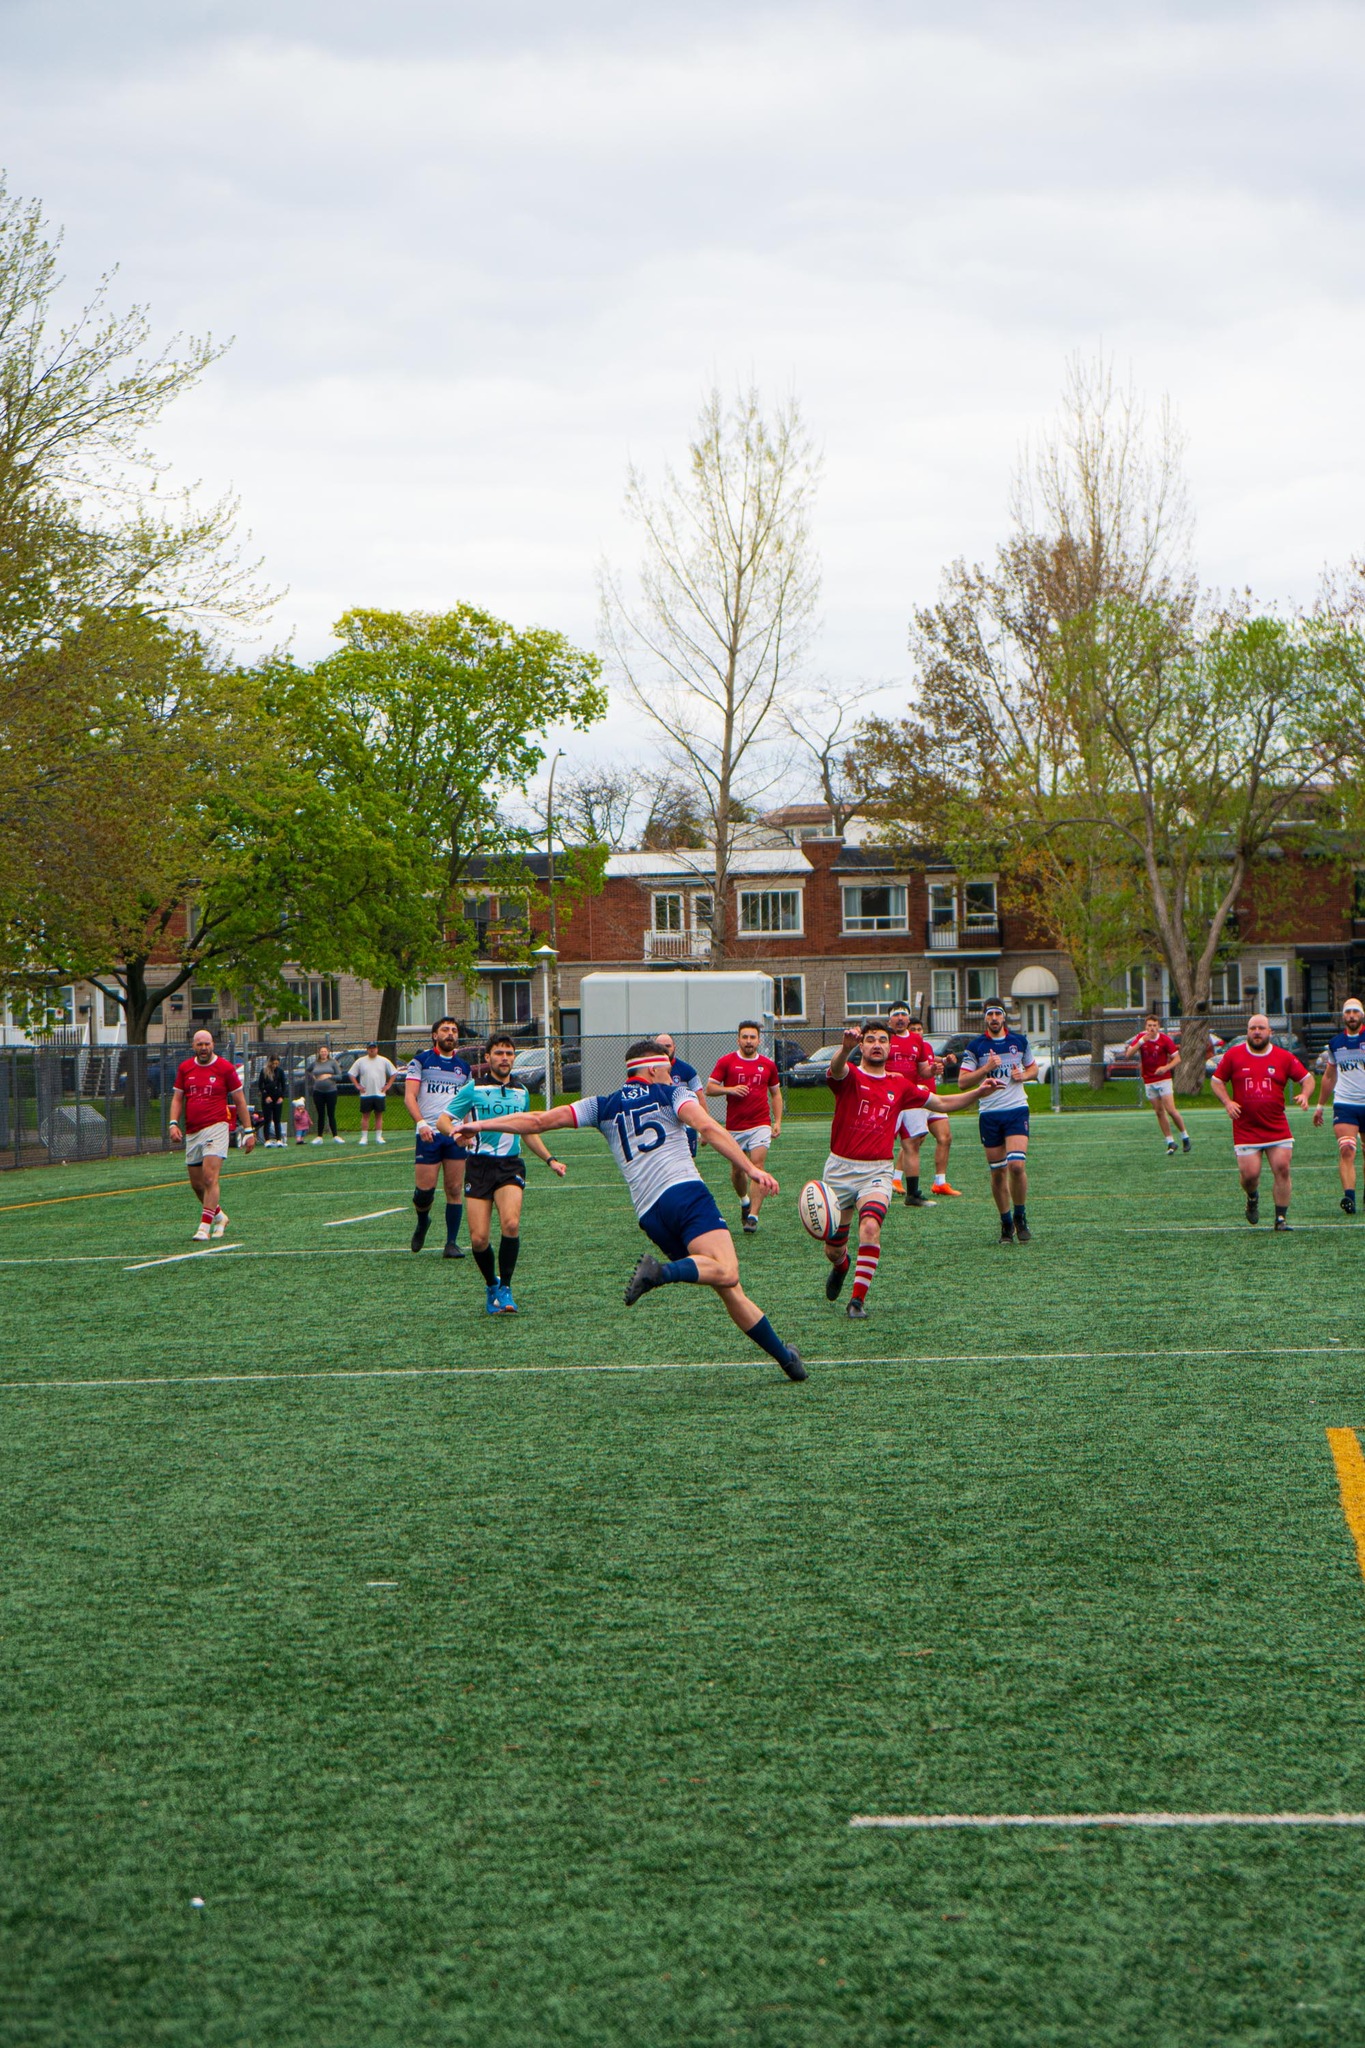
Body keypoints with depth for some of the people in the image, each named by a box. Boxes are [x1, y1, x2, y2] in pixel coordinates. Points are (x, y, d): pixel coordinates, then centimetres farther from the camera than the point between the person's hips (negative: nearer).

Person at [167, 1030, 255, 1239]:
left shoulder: (225, 1068, -1)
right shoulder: (184, 1068, 10)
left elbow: (240, 1101, 4)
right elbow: (177, 1098, 14)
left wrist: (248, 1131, 2)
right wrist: (174, 1124, -2)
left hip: (216, 1128, -5)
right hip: (192, 1133, 5)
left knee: (210, 1178, -16)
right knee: (196, 1183, 10)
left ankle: (205, 1227, -16)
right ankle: (219, 1216, 32)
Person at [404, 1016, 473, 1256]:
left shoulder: (464, 1067, 17)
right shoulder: (421, 1061, 4)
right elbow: (409, 1096, -4)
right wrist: (421, 1123, -18)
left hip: (456, 1135, 3)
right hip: (429, 1134, -3)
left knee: (455, 1189, -2)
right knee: (424, 1189, -7)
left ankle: (452, 1243, 5)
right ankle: (422, 1223, 24)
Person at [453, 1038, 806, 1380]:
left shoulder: (603, 1107, 21)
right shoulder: (671, 1093, 12)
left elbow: (539, 1120, 17)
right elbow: (707, 1128, -6)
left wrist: (482, 1124, 27)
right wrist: (751, 1168, -13)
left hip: (650, 1215, 5)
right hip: (686, 1192, -5)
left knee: (730, 1290, 9)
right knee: (727, 1272, -24)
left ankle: (782, 1354, 7)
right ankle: (662, 1272, -43)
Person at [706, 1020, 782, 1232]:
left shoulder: (767, 1065, 7)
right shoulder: (726, 1061, 0)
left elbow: (776, 1094, 16)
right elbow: (710, 1088, 0)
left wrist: (778, 1122, 6)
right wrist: (730, 1089, -18)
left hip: (760, 1124, 0)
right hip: (735, 1125, 0)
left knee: (757, 1166, -14)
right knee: (737, 1169, 10)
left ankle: (753, 1216, -16)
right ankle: (744, 1201, 40)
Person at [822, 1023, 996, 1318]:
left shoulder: (900, 1086, 10)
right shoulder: (850, 1076, -3)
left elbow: (942, 1104, 20)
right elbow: (837, 1069, -29)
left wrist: (978, 1091, 6)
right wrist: (846, 1048, -52)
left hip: (877, 1172, 1)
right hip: (840, 1169, -1)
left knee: (870, 1227, -28)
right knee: (833, 1248, 8)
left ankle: (858, 1299, -22)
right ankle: (841, 1265, 46)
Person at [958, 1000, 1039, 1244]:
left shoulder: (1019, 1041, 7)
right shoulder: (976, 1046, 2)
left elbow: (1033, 1068, 20)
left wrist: (1023, 1075, -2)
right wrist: (986, 1068, -17)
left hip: (1016, 1109, 0)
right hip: (989, 1114, 0)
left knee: (1016, 1165, -17)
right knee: (997, 1172, 3)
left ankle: (1020, 1217, 1)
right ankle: (1006, 1223, 17)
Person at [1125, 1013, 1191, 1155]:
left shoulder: (1165, 1039, -10)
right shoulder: (1141, 1037, -2)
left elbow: (1177, 1058, -7)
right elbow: (1129, 1054, -11)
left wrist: (1166, 1067, -25)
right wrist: (1141, 1041, -24)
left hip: (1164, 1079, -3)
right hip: (1149, 1081, 3)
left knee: (1171, 1110, -11)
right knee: (1159, 1112, 4)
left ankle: (1185, 1137, 7)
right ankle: (1170, 1142, 11)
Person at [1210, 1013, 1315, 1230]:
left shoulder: (1284, 1057, 3)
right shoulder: (1233, 1055, 2)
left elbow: (1308, 1078, 8)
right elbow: (1217, 1081, 10)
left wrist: (1305, 1095, -13)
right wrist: (1227, 1102, -7)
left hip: (1278, 1128, 1)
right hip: (1245, 1129, -1)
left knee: (1282, 1170, -6)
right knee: (1249, 1174, -6)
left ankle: (1281, 1218, 6)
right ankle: (1252, 1198, 30)